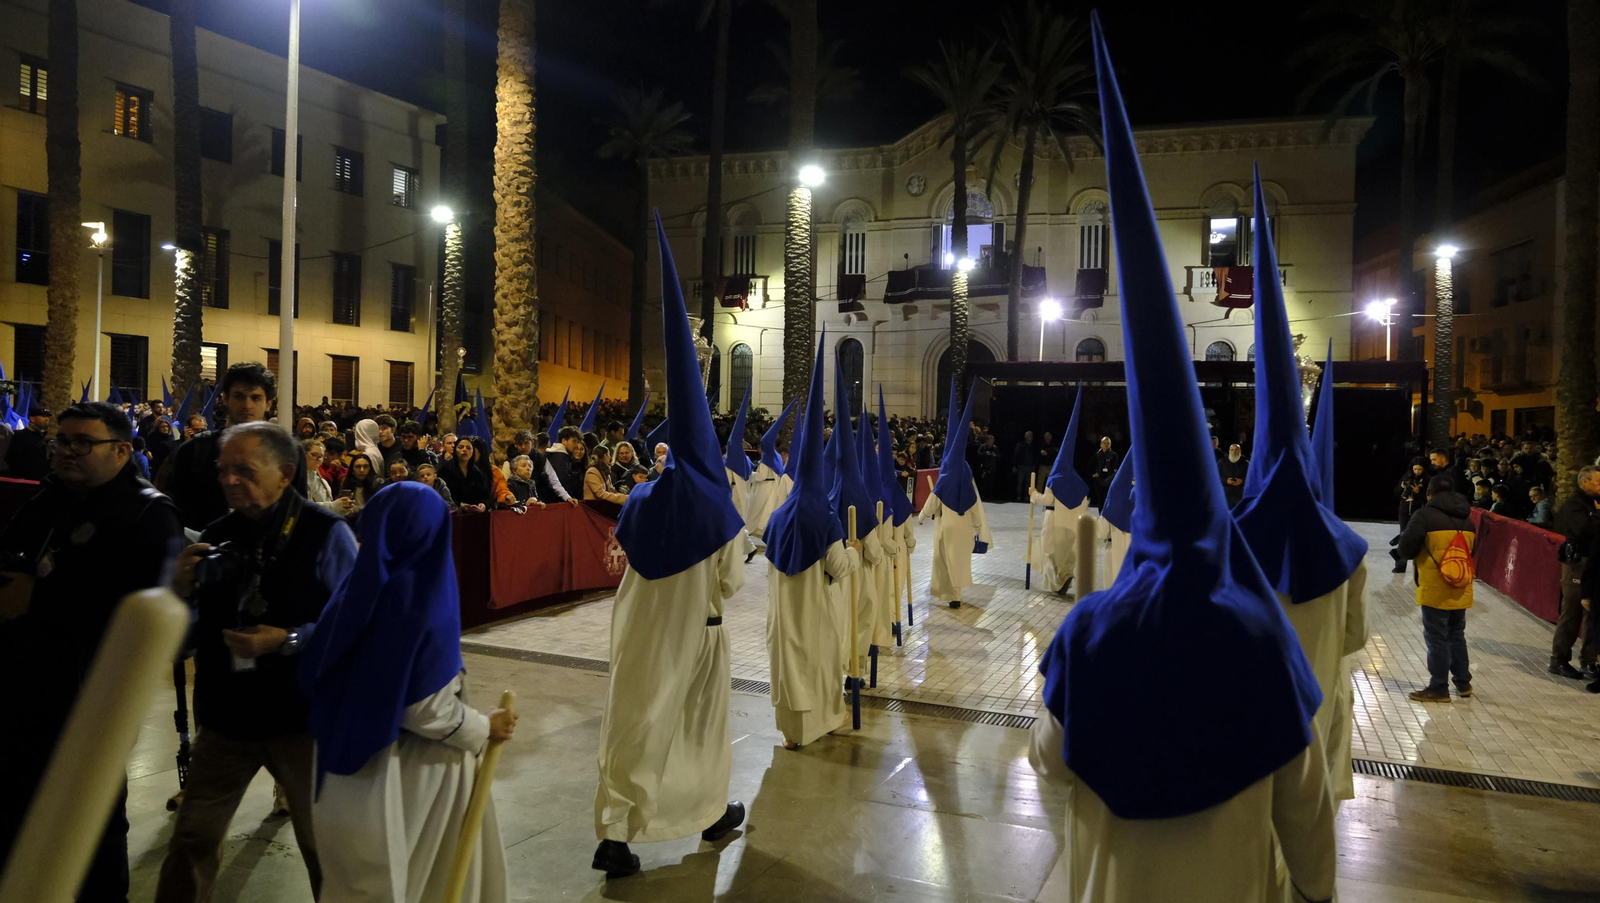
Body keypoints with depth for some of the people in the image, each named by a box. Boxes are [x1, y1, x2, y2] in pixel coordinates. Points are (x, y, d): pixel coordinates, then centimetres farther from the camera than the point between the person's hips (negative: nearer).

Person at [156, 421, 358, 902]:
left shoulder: (325, 533, -11)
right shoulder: (218, 535, 3)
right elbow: (194, 630, 5)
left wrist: (288, 640, -26)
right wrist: (183, 589, -13)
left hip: (301, 716, -4)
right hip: (226, 713, 4)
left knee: (323, 845, 12)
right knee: (192, 841, 11)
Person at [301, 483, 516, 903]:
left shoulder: (357, 586, -6)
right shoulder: (425, 600, -23)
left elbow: (312, 672, 2)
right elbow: (426, 708, -21)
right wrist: (485, 728, -5)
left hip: (351, 752, 6)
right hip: (414, 765, -6)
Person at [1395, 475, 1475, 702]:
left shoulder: (1426, 515, -12)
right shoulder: (1466, 519, 11)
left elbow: (1406, 548, -14)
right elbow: (1471, 550, 19)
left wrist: (1401, 551, 7)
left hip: (1436, 590, -7)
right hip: (1461, 590, 7)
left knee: (1437, 638, 0)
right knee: (1457, 635, 19)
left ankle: (1439, 688, 5)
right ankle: (1463, 682, 27)